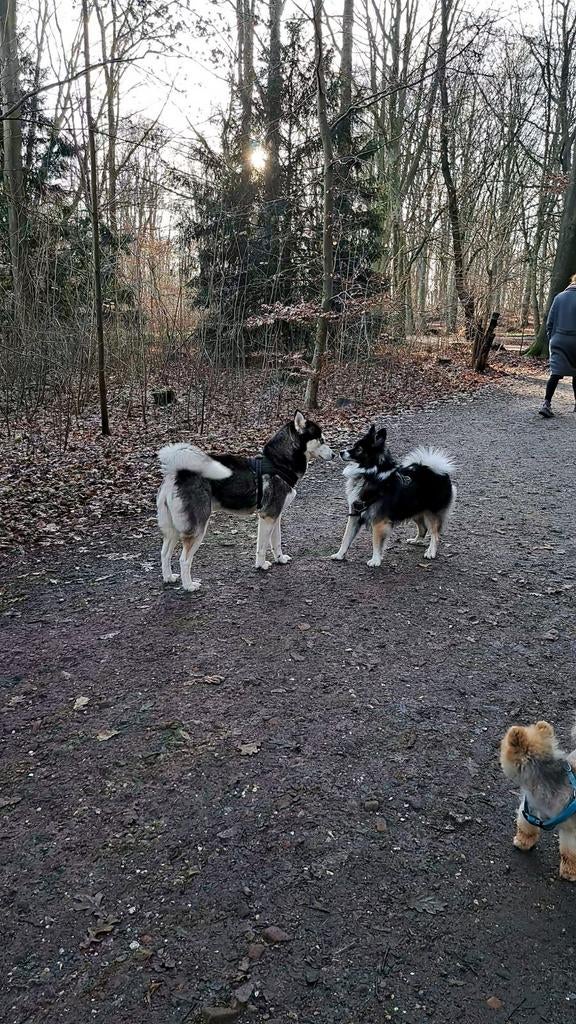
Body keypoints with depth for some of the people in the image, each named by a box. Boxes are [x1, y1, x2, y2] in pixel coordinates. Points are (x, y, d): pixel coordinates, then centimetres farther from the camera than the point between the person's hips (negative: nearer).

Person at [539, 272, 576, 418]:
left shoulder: (559, 297, 4)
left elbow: (550, 322, 6)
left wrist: (551, 338, 15)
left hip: (558, 342, 2)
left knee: (555, 373, -2)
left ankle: (547, 404, -17)